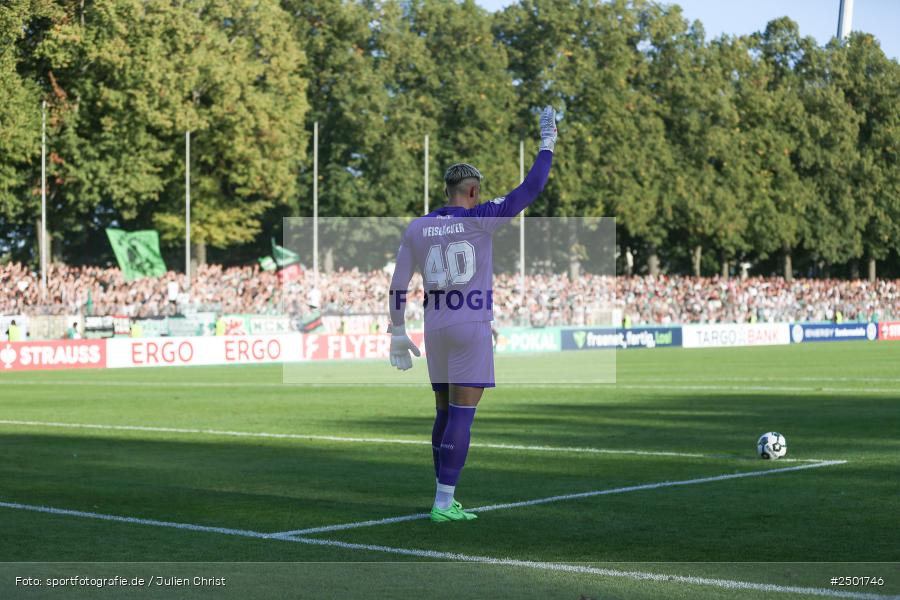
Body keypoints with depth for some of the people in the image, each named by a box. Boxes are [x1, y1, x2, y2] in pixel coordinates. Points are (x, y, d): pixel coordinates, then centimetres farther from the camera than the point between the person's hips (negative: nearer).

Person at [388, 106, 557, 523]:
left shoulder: (416, 229, 6)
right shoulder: (479, 219, -7)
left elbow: (398, 288, 5)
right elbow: (532, 188, -8)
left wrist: (398, 335, 12)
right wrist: (547, 142, 3)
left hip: (435, 329, 5)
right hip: (472, 329, -5)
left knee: (446, 413, 15)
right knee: (462, 415, -4)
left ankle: (444, 499, 18)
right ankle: (443, 503, -8)